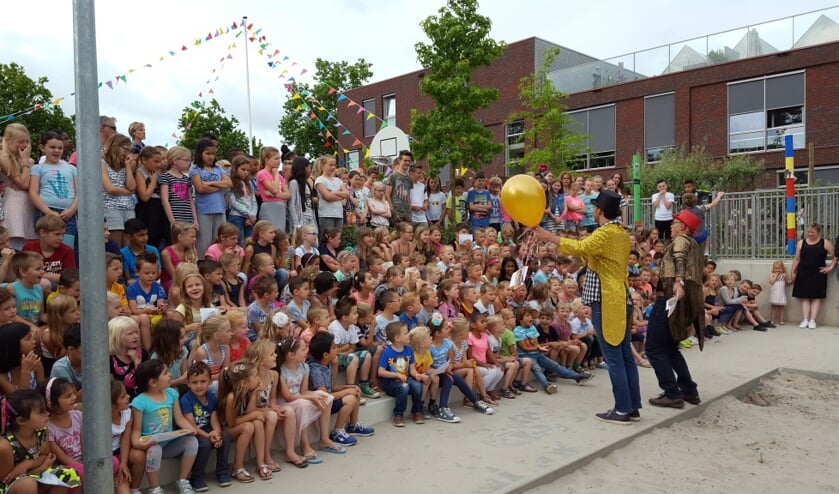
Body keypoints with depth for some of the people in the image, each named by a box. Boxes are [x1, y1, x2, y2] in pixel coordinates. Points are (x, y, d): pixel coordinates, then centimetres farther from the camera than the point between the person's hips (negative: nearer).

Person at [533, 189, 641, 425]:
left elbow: (580, 247, -33)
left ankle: (622, 410, 3)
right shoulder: (622, 234, 14)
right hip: (621, 299, 9)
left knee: (613, 358, -3)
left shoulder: (605, 234, -14)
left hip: (606, 302, -9)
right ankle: (633, 407, 18)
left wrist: (549, 237, -31)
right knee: (625, 355, 12)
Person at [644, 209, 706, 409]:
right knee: (670, 348, 20)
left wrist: (678, 281, -42)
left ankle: (673, 394, -3)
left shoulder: (681, 240, -4)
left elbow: (680, 259, -26)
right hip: (688, 301, 10)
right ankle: (689, 391, 20)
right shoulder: (695, 246, 23)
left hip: (671, 297, -10)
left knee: (654, 348, -3)